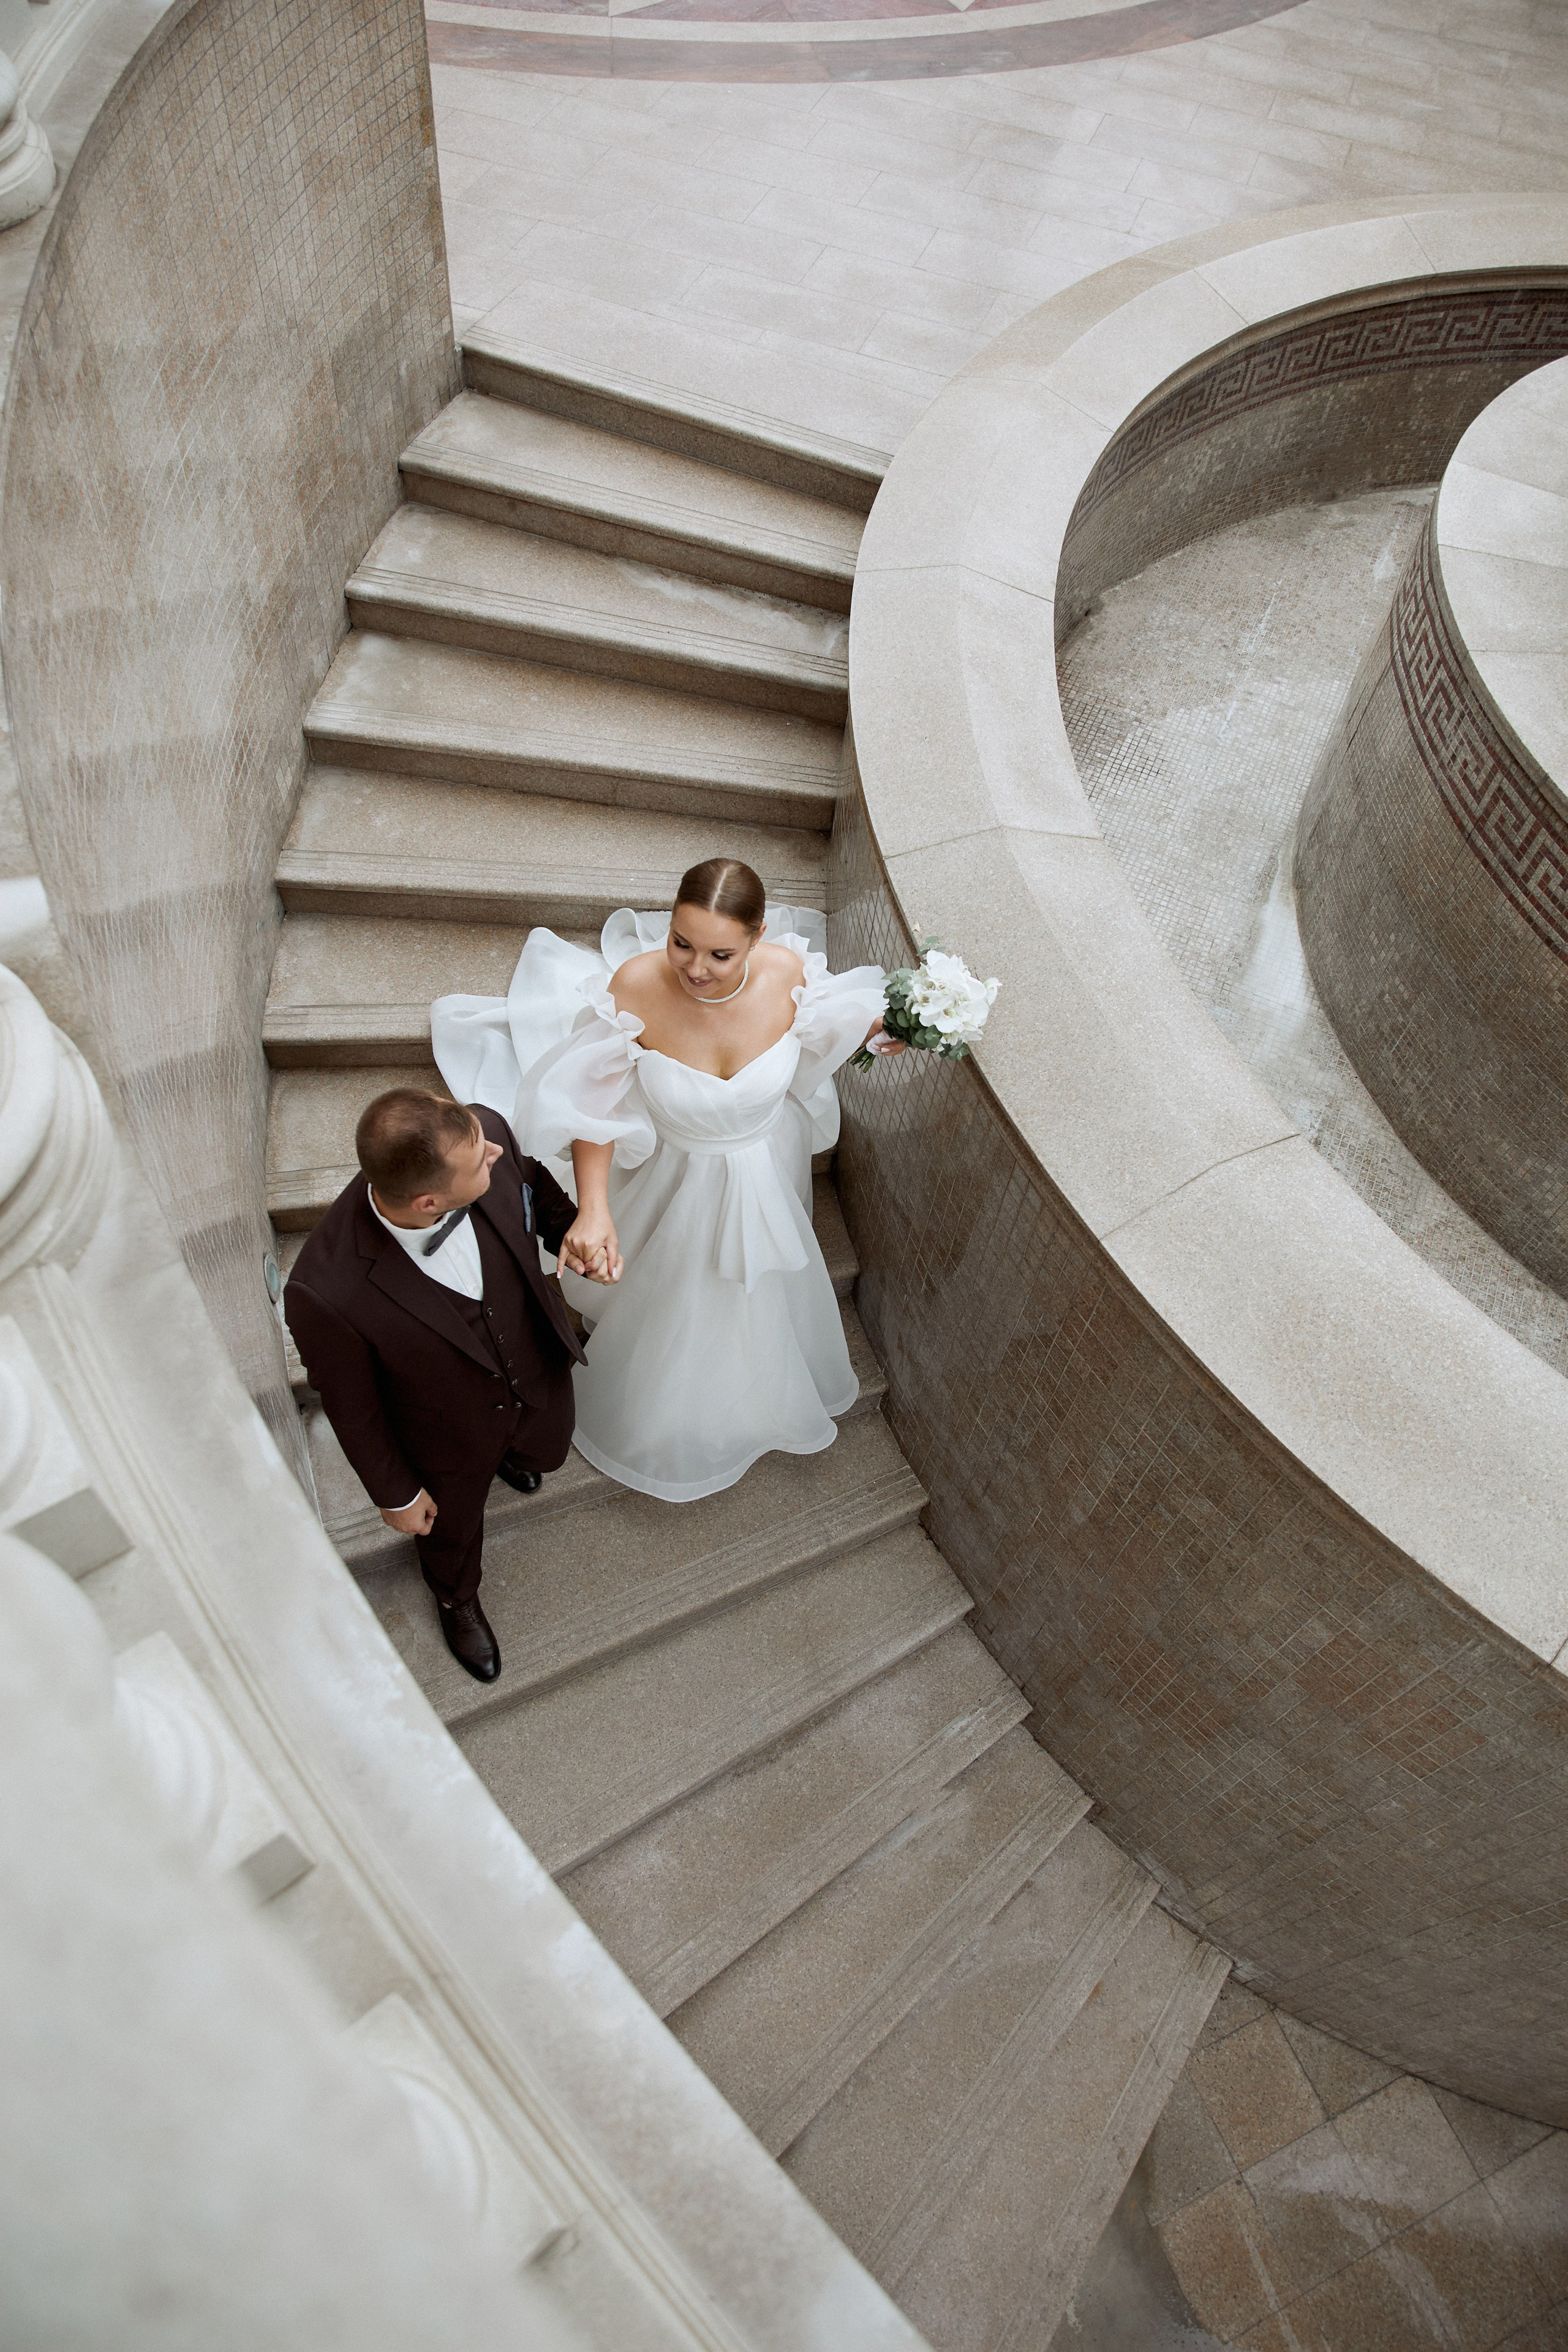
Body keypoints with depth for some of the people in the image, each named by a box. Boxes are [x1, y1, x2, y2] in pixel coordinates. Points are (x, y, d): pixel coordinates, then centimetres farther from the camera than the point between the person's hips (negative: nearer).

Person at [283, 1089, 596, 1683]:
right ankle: (457, 1596, 67)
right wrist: (393, 1493, -6)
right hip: (447, 1430, -3)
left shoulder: (486, 1131, -36)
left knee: (544, 1453, 37)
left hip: (538, 1369, 3)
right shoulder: (326, 1293, -45)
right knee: (453, 1528, 31)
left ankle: (507, 1451, 74)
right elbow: (349, 1403, -21)